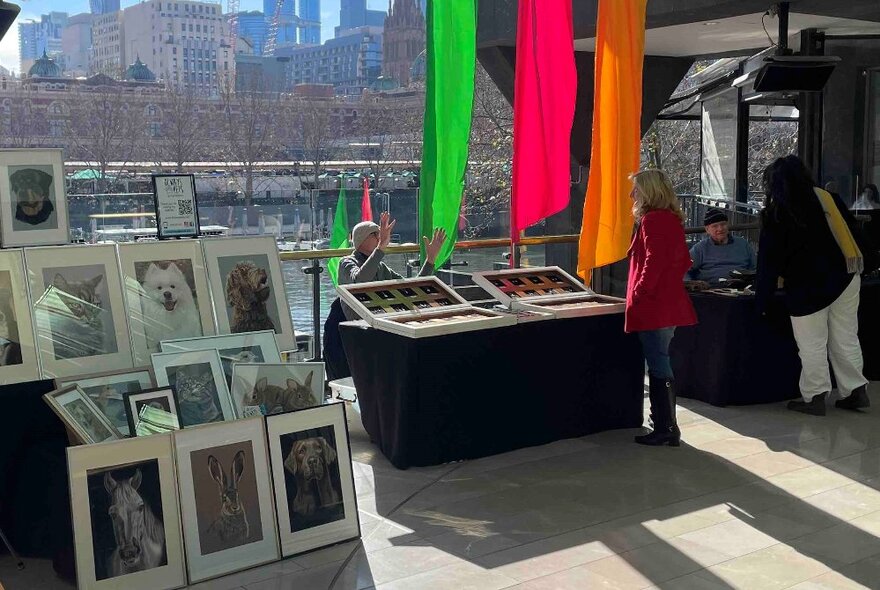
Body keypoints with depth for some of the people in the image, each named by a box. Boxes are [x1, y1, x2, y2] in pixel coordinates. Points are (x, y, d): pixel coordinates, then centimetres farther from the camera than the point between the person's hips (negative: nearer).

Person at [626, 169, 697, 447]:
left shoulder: (652, 220, -14)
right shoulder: (672, 218, 15)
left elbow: (653, 264, -21)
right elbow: (684, 261, 18)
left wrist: (638, 294, -14)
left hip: (653, 307, -10)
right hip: (670, 304, 10)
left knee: (658, 367, -5)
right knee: (660, 365, 14)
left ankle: (666, 429, -1)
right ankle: (664, 426, 20)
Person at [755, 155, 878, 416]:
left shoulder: (774, 214, -4)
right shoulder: (827, 198, 8)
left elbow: (769, 260, -4)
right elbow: (852, 230, 10)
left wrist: (762, 298, 0)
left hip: (807, 287, -5)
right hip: (845, 279, 5)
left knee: (812, 345, 2)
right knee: (846, 340, 12)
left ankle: (814, 397, 5)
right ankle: (856, 391, 17)